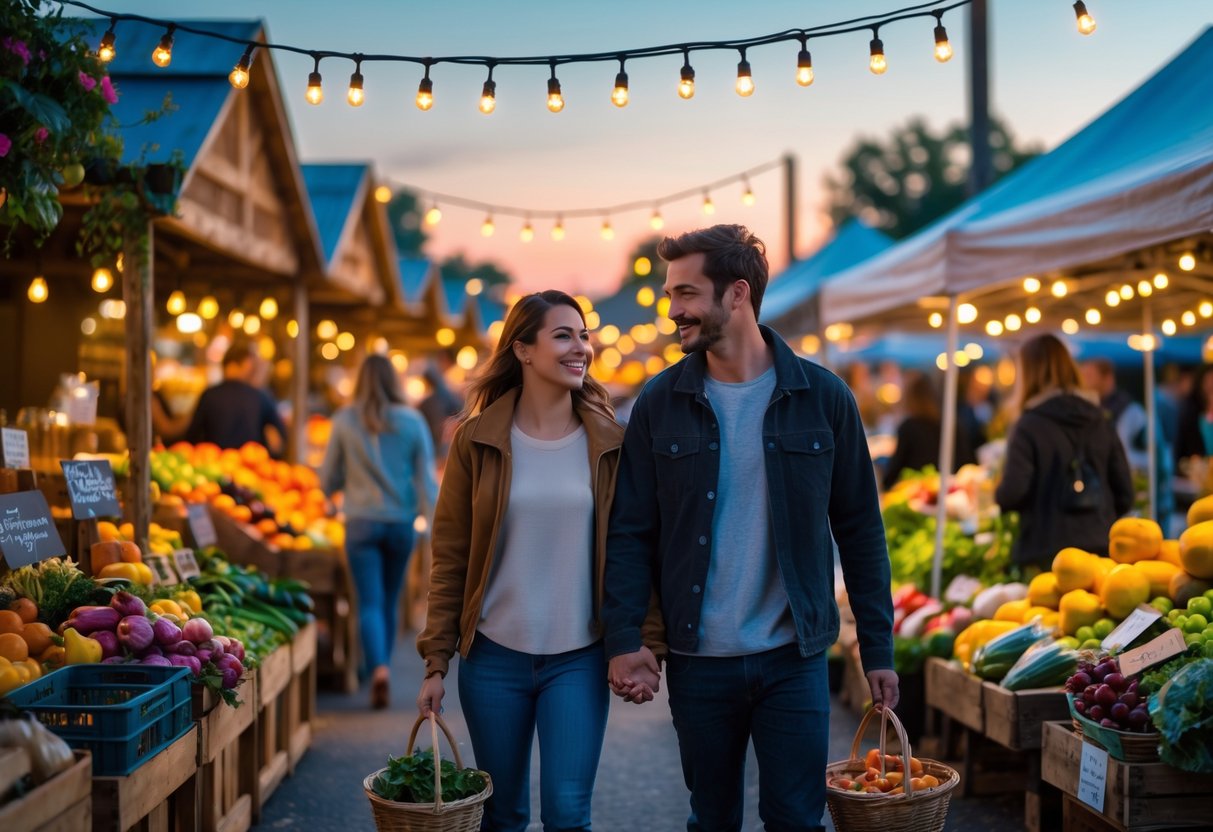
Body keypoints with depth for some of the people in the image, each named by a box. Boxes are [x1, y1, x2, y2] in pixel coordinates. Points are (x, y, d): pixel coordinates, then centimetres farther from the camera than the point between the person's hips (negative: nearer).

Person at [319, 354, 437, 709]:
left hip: (362, 521, -1)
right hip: (401, 522, 1)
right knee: (390, 602, 16)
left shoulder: (345, 421, -3)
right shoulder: (412, 421, -2)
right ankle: (382, 665, 28)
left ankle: (379, 669, -21)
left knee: (370, 603, -1)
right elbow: (426, 478, -3)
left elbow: (327, 479, 5)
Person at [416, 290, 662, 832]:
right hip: (493, 656, 0)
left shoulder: (609, 442, 0)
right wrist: (436, 663, -2)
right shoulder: (478, 440, -2)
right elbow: (450, 559, 0)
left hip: (579, 659, 0)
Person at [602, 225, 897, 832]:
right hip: (698, 662, 1)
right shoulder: (660, 404, -1)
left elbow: (860, 528, 1)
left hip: (794, 659, -1)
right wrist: (623, 639, -12)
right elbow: (630, 532, -1)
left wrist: (878, 649, 0)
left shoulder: (822, 397, -3)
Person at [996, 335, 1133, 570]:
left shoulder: (1029, 425, -8)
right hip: (1101, 548, 5)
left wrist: (998, 495, 6)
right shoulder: (1101, 421, 7)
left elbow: (1012, 493, -16)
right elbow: (1125, 494, 8)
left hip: (1046, 553, -4)